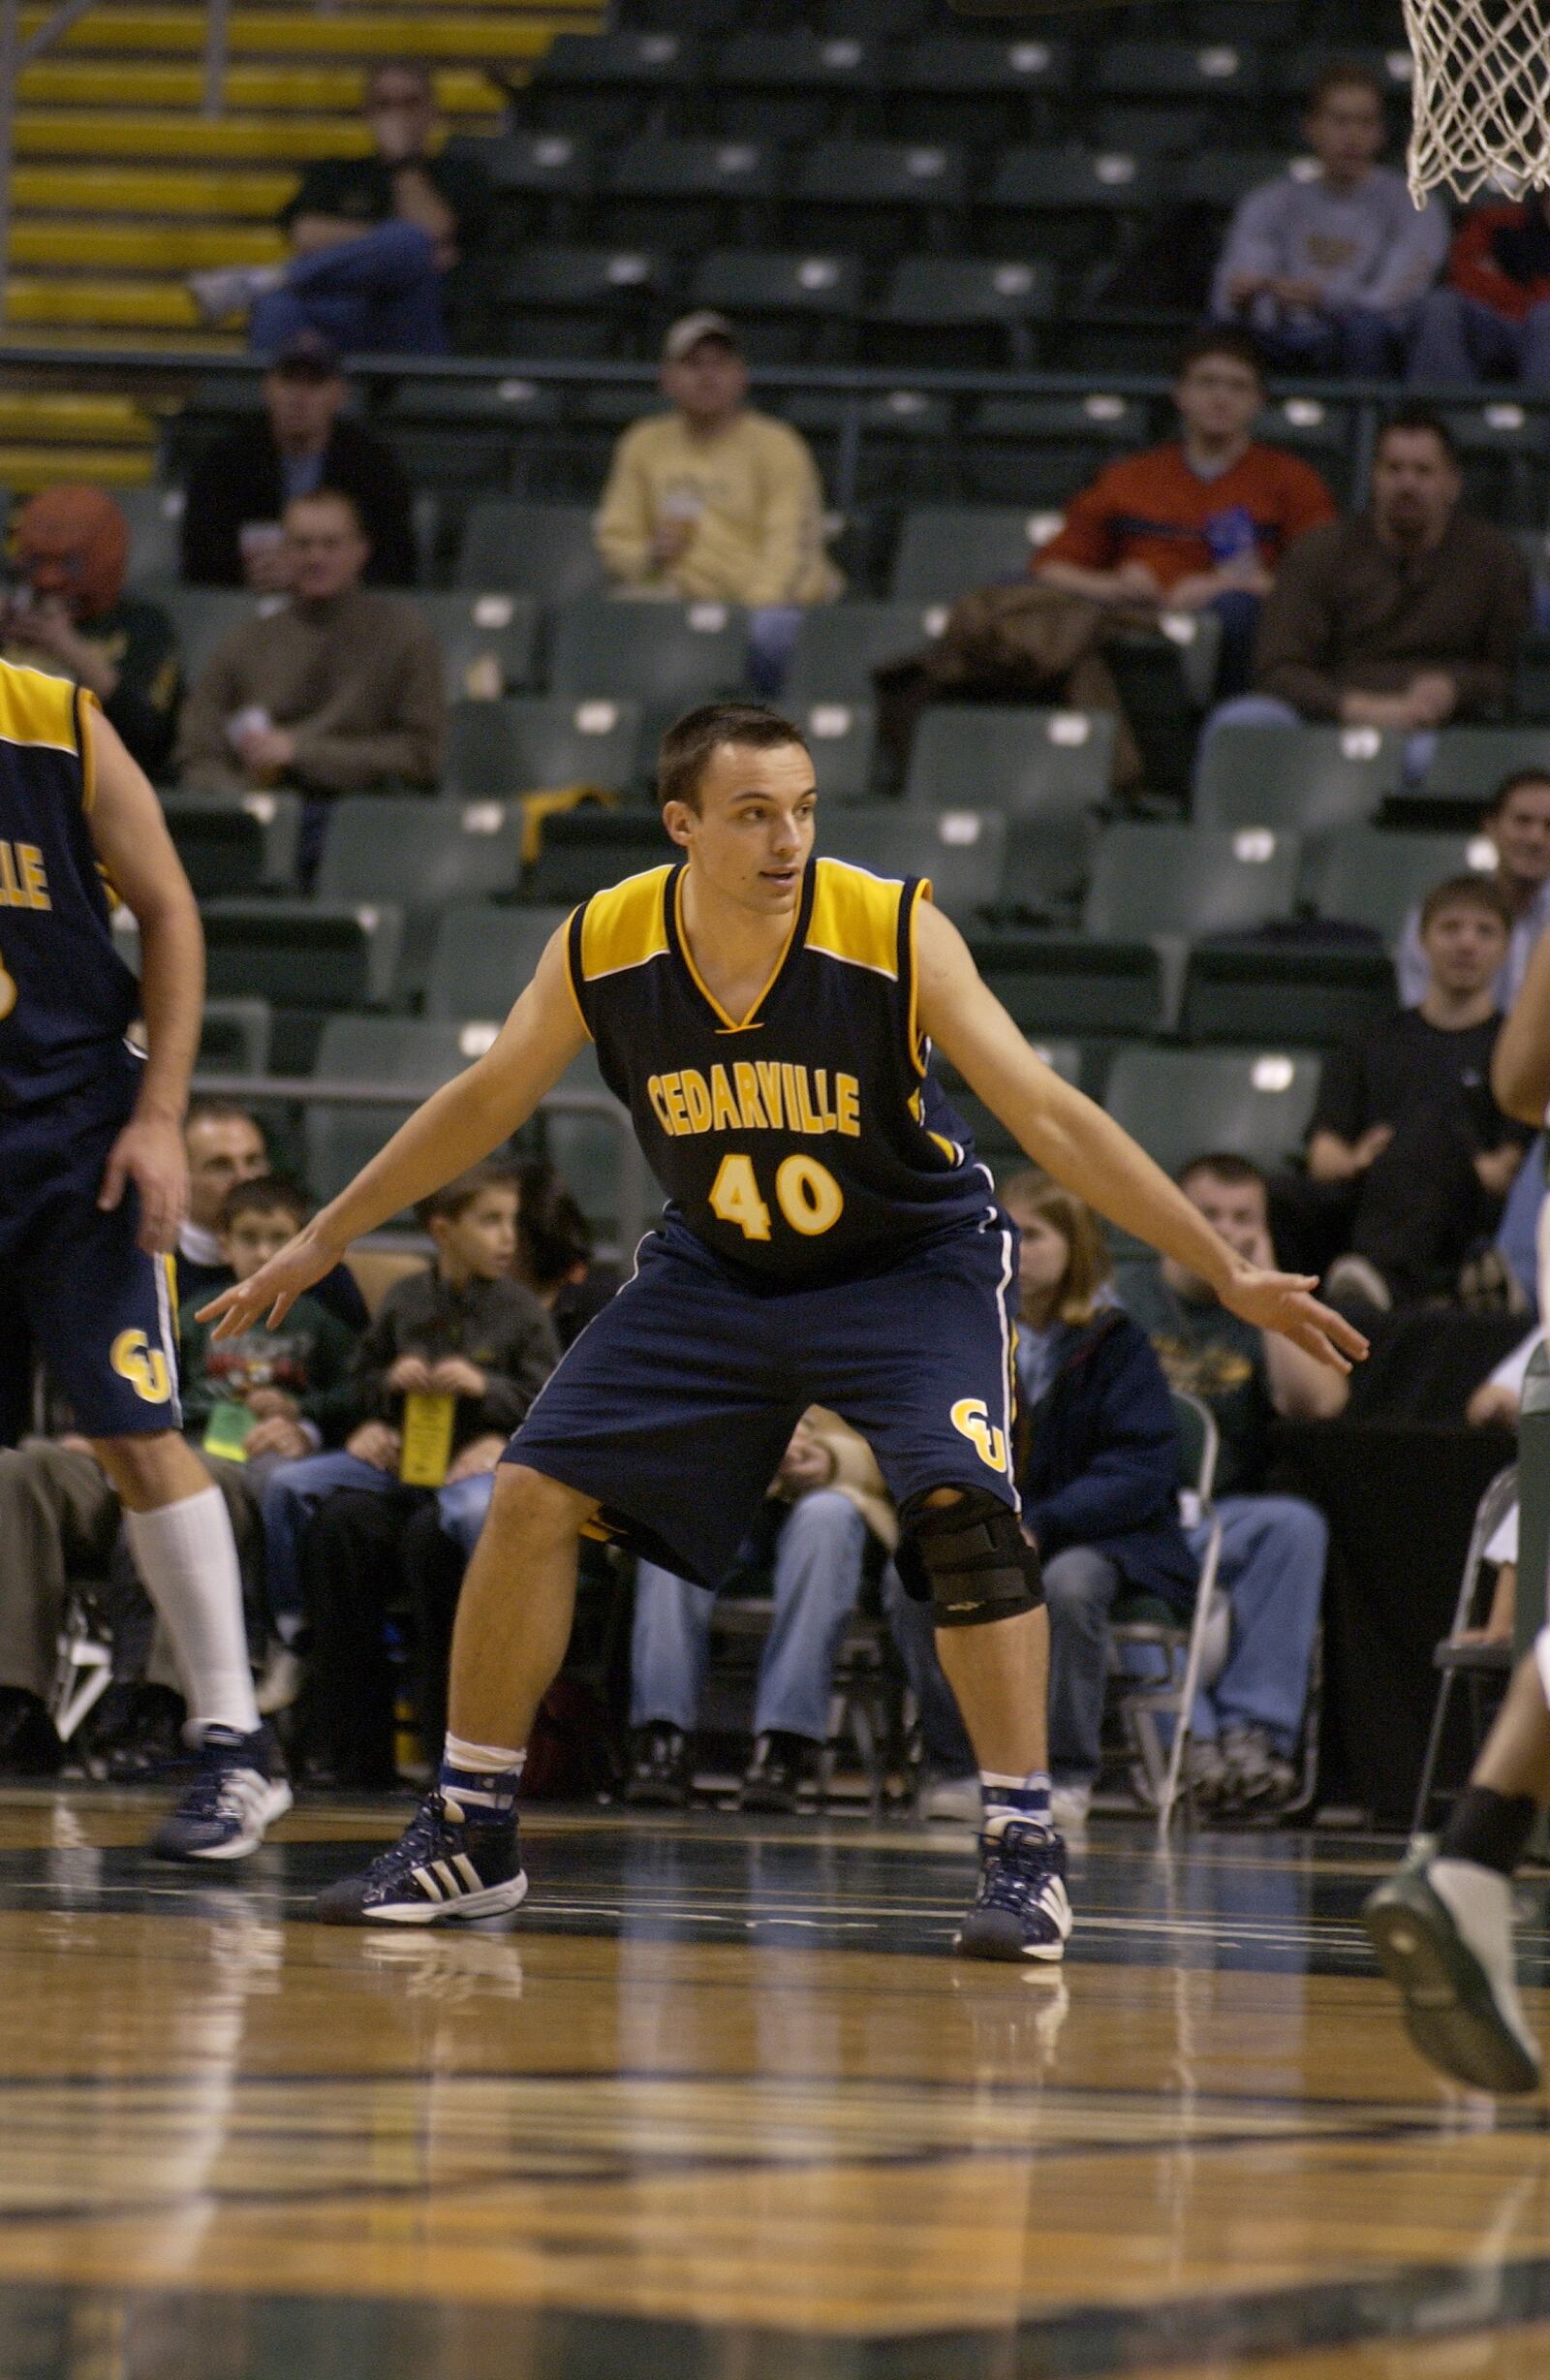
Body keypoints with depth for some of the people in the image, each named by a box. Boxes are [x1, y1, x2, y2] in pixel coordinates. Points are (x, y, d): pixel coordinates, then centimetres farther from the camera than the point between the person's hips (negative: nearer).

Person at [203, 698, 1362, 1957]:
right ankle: (469, 1837, 10)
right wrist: (324, 1240, 5)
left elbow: (1049, 1114, -24)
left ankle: (1026, 1852, -16)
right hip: (716, 1269, 3)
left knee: (961, 1501, -26)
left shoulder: (895, 934, -26)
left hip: (910, 1260, -3)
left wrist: (1228, 1271, -29)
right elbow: (486, 1102, 0)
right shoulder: (604, 946, -18)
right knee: (531, 1496, -4)